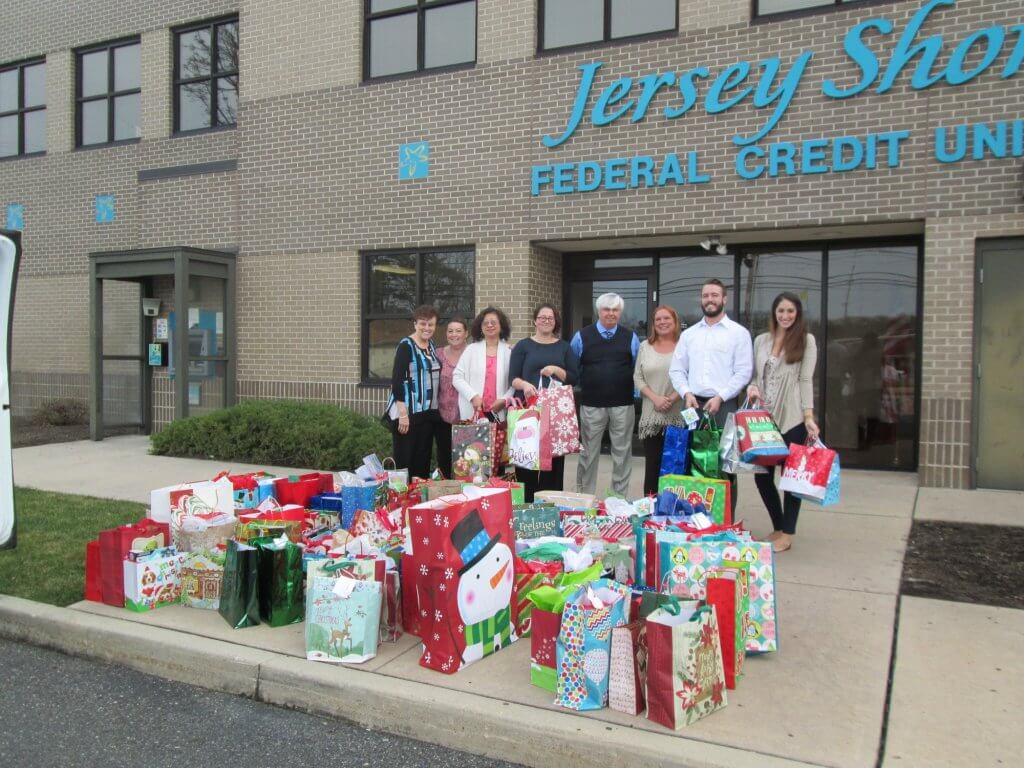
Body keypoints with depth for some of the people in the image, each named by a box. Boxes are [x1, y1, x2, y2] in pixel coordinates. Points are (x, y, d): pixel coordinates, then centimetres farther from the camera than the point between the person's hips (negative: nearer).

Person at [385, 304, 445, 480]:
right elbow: (397, 379, -14)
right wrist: (403, 413, -20)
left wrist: (434, 409, 16)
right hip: (408, 413, -7)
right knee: (405, 461, -5)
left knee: (423, 461, 10)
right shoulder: (406, 345, -8)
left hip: (429, 412, 7)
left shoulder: (432, 346, 13)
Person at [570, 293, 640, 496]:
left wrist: (635, 391, 4)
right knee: (588, 453, 6)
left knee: (622, 453, 7)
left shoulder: (630, 338, 6)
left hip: (623, 405, 1)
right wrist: (581, 388, 4)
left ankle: (621, 498, 18)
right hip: (591, 405, -1)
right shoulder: (582, 336, 3)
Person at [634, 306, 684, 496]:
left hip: (678, 416, -2)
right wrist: (655, 398, -7)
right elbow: (637, 377, 8)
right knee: (652, 466, 4)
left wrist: (672, 399, -14)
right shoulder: (645, 346, 11)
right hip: (651, 416, 3)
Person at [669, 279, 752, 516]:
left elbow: (743, 372, -4)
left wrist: (720, 397, -14)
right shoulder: (688, 334, 13)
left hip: (724, 405, -3)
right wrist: (687, 394, -6)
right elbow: (676, 370, 11)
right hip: (693, 404, 4)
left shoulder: (739, 333, 2)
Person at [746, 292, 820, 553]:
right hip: (764, 418, 4)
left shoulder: (806, 340, 0)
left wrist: (809, 417, -10)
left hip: (792, 419, -4)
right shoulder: (761, 340, 11)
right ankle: (778, 527, 24)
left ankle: (787, 533, 15)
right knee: (761, 475, 5)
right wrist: (752, 387, -6)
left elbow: (806, 380, -4)